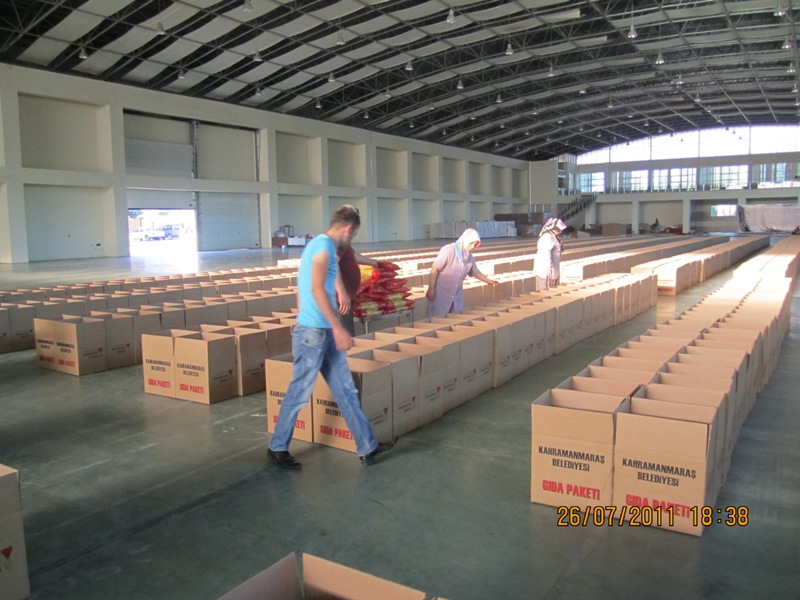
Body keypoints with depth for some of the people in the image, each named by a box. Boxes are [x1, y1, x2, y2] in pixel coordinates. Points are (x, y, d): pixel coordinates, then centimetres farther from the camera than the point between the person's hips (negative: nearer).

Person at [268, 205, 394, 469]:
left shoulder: (319, 245, 16)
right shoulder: (323, 246, -14)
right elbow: (317, 290, -25)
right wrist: (338, 327, -25)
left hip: (325, 333, 10)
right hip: (313, 332, -10)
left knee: (346, 390, 10)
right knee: (299, 393, 3)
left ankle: (367, 447, 16)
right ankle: (277, 447, 19)